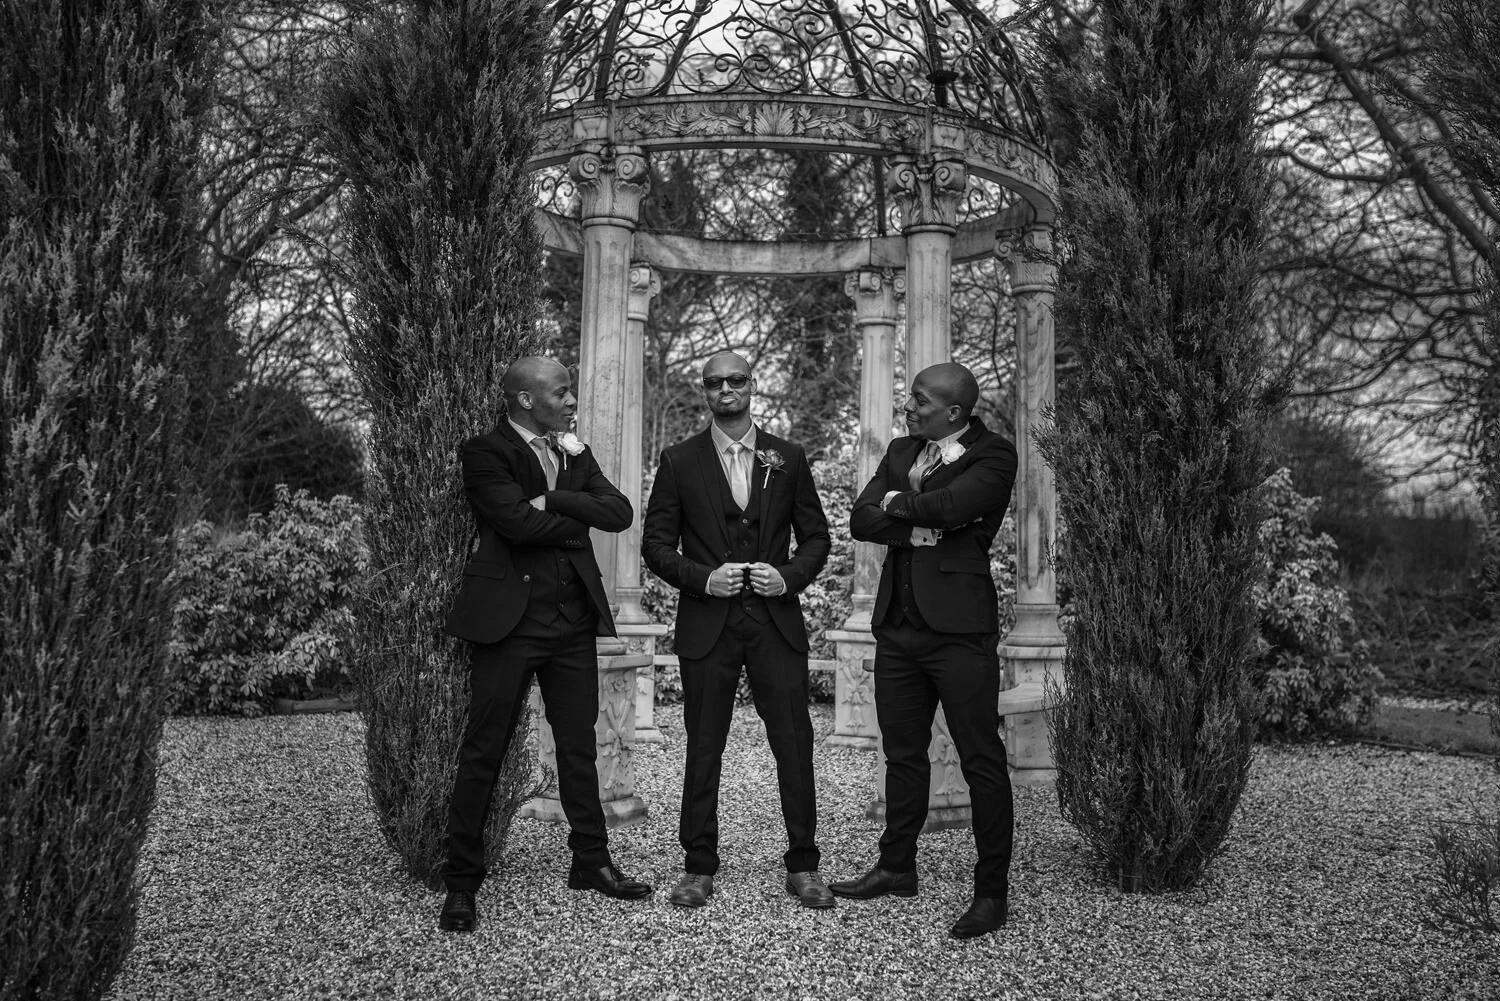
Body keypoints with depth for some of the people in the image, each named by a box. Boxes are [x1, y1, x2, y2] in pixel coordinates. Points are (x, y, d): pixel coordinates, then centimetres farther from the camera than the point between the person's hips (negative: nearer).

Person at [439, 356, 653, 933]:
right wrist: (578, 519, -4)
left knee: (579, 746, 13)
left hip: (573, 620, 6)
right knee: (483, 752, 1)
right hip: (509, 619, -6)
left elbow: (620, 513, 1)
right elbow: (518, 523, -20)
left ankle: (591, 862, 26)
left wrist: (551, 501, -12)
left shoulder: (575, 453, 14)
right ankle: (462, 883, 11)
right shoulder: (485, 453, -6)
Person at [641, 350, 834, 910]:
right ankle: (699, 868, 18)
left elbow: (815, 536, 11)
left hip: (777, 621, 1)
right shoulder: (679, 462, 5)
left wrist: (790, 576, -8)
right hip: (707, 626, -1)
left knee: (794, 745, 2)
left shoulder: (788, 459, 9)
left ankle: (802, 867, 15)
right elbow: (656, 544, 3)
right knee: (703, 751, 5)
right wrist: (703, 578, -12)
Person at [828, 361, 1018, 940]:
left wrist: (898, 503, -4)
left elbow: (951, 504, -23)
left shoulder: (993, 456, -4)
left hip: (958, 626, -6)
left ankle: (992, 891, 10)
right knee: (902, 753, 16)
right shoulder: (901, 451, 15)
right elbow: (861, 521, 4)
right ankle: (897, 869, 30)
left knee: (981, 759, 0)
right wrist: (921, 527, -11)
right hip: (898, 624, 7)